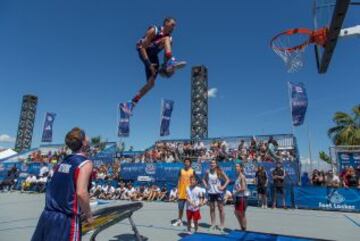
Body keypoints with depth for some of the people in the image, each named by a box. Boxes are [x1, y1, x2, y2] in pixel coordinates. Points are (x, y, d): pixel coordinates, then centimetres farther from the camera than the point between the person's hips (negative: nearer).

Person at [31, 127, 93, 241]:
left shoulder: (63, 161, 10)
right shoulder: (85, 163, -13)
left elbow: (53, 189, 16)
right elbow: (81, 193, -22)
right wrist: (88, 215, -9)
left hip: (48, 215, 7)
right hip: (67, 220, -7)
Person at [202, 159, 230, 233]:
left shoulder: (220, 172, -8)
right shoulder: (208, 172, 1)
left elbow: (227, 180, -5)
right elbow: (204, 179, 17)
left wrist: (223, 187, -11)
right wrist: (206, 185, 3)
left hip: (218, 192, -3)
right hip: (210, 192, 3)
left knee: (221, 209, 2)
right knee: (212, 208, 11)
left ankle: (222, 225, 12)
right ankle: (213, 224, 23)